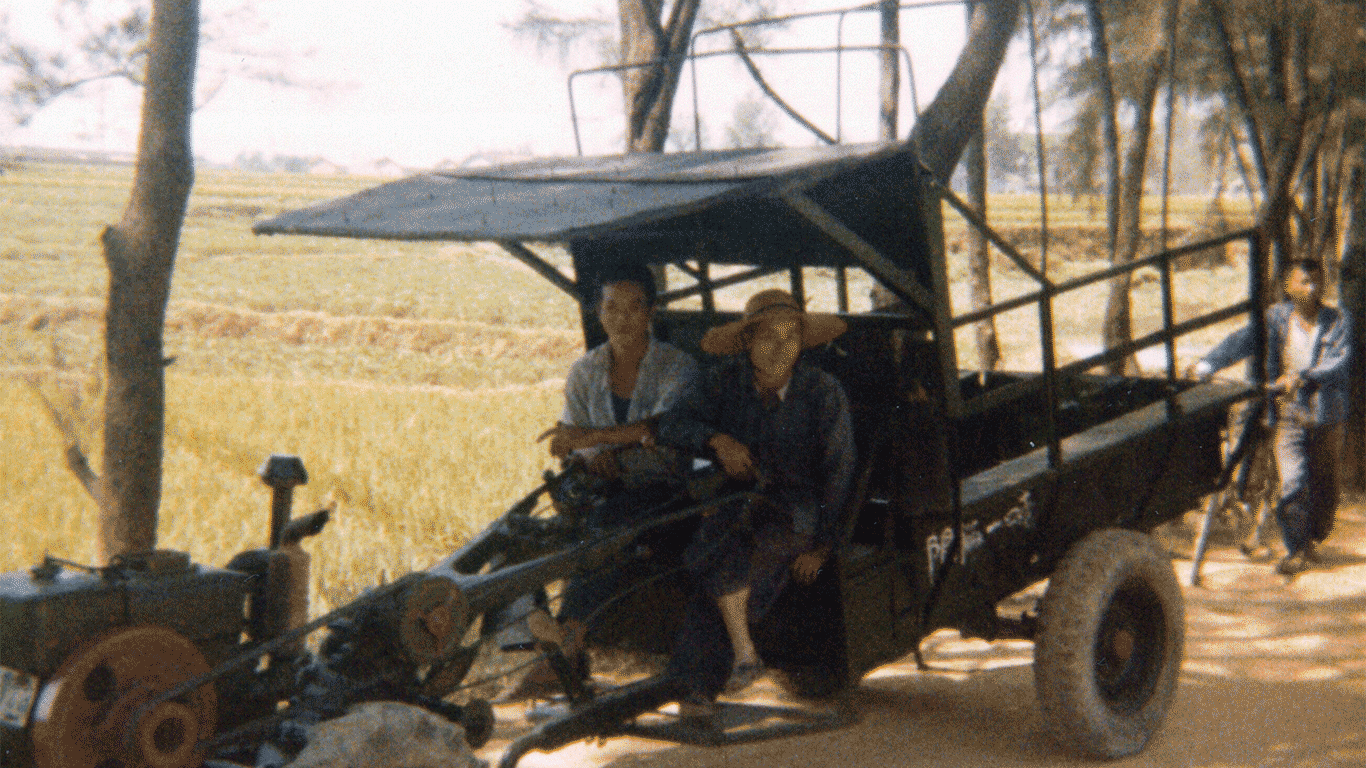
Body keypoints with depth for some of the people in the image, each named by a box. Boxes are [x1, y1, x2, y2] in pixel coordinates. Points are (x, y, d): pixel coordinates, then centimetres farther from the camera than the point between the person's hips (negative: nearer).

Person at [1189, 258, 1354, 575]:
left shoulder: (1338, 321, 1)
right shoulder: (1277, 317, 2)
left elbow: (1340, 362, -14)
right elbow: (1243, 340, -13)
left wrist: (1302, 377, -31)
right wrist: (1207, 365, -30)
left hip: (1328, 416, 1)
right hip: (1288, 415, -1)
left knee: (1325, 487, 10)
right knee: (1293, 482, -13)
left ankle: (1311, 540, 35)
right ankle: (1296, 549, 2)